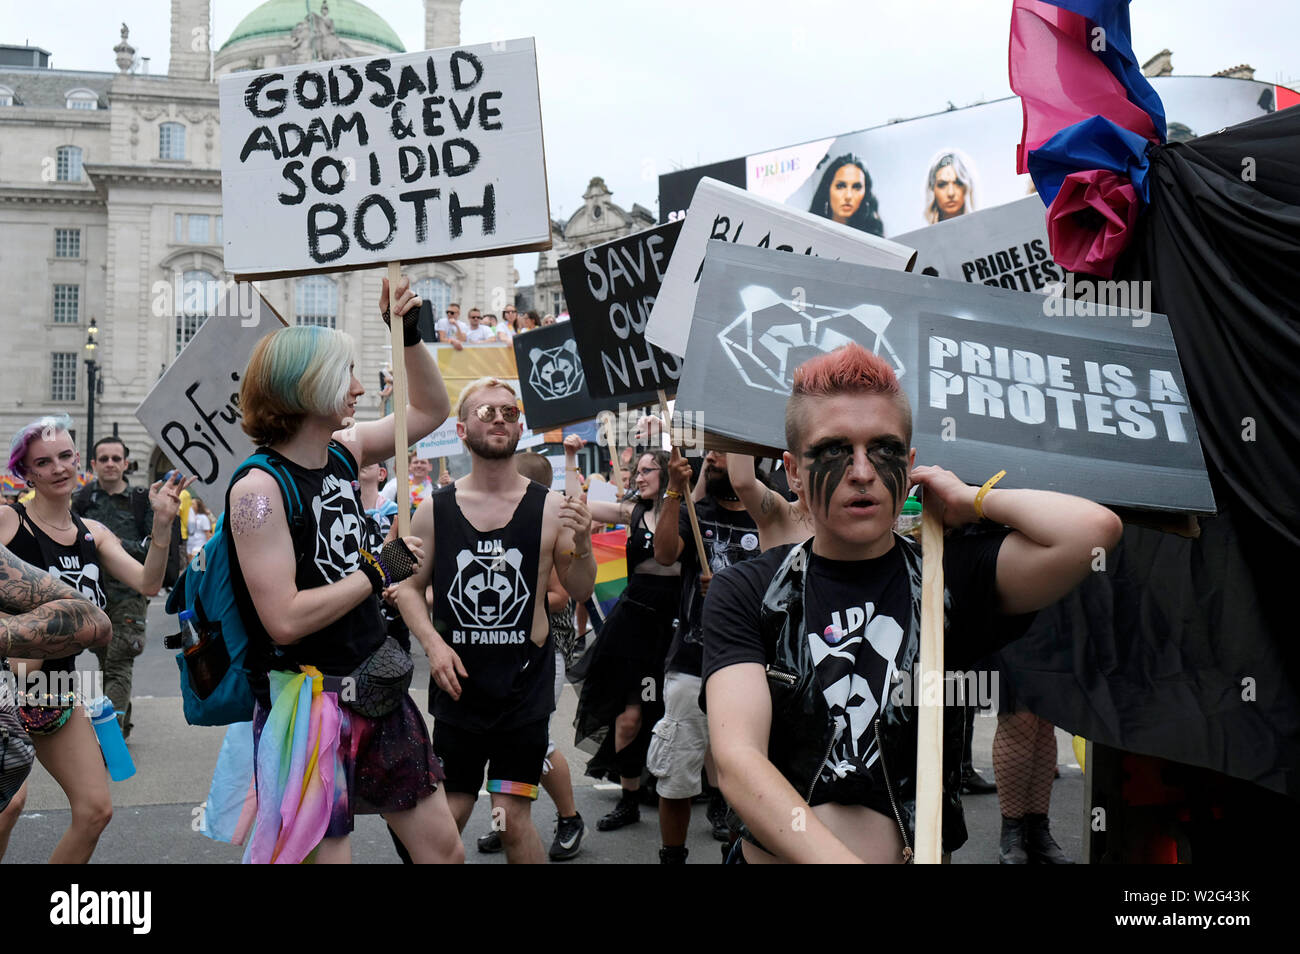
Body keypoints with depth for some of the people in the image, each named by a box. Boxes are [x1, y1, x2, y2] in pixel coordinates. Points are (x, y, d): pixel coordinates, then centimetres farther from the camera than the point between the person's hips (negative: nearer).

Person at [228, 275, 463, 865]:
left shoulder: (343, 451, 3)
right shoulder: (259, 488, -18)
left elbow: (430, 409, 18)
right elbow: (285, 620, -25)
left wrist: (409, 333, 5)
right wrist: (380, 570, -17)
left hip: (376, 684, 7)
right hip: (307, 700, -7)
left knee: (444, 848, 13)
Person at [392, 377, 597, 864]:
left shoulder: (549, 508, -3)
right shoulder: (435, 509, 0)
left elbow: (580, 591, 2)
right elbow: (409, 587, 7)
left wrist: (582, 545, -18)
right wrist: (433, 642, -9)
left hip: (524, 687, -1)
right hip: (457, 683, 2)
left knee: (514, 818, 0)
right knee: (450, 815, 10)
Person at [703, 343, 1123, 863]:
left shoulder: (949, 575, 3)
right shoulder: (744, 593, 1)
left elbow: (1095, 529, -12)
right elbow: (737, 757, -11)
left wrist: (972, 499, 1)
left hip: (918, 850, 1)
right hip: (772, 854, -1)